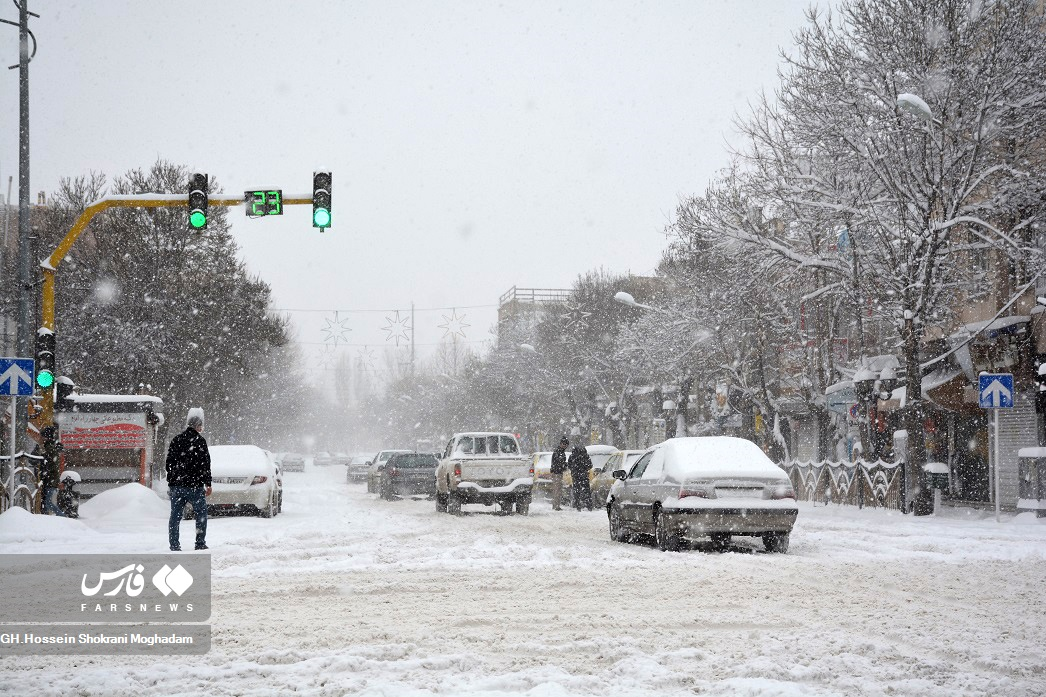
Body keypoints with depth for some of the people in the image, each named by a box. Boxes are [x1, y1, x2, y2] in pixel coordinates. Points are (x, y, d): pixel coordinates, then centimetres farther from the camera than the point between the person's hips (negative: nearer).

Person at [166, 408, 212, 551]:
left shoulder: (176, 440, 9)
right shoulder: (199, 441, -8)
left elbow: (169, 463, 13)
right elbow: (205, 465, -9)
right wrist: (208, 484, -3)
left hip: (176, 485, 5)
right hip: (194, 485, -5)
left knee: (175, 516, 7)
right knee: (201, 514, 6)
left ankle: (174, 545, 5)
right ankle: (200, 543, 2)